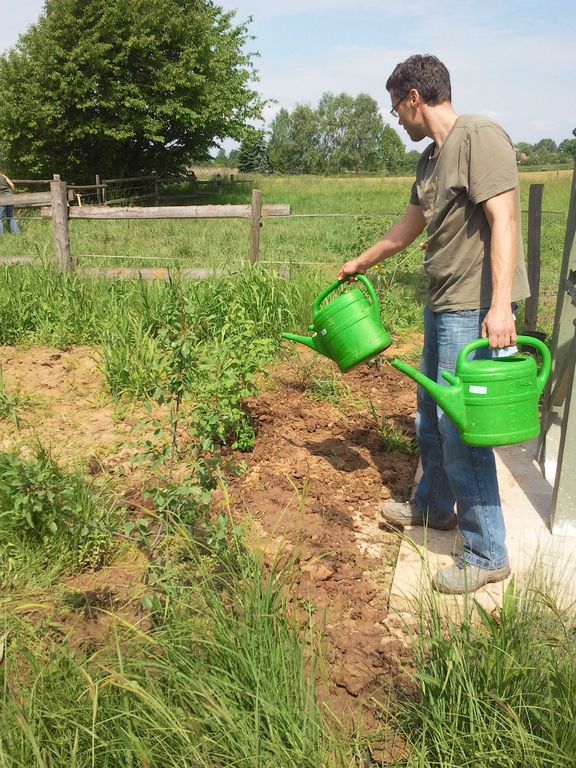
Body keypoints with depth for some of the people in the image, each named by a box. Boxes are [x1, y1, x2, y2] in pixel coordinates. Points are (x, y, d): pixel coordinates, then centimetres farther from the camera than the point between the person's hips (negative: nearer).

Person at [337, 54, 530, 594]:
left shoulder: (480, 136, -11)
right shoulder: (431, 158, 16)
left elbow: (503, 220, -20)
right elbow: (409, 225, 29)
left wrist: (500, 306, -29)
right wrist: (361, 263, 41)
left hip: (475, 309, -10)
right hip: (442, 305, 10)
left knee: (460, 425, -8)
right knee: (430, 413, 19)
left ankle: (487, 555, 6)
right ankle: (434, 506, 40)